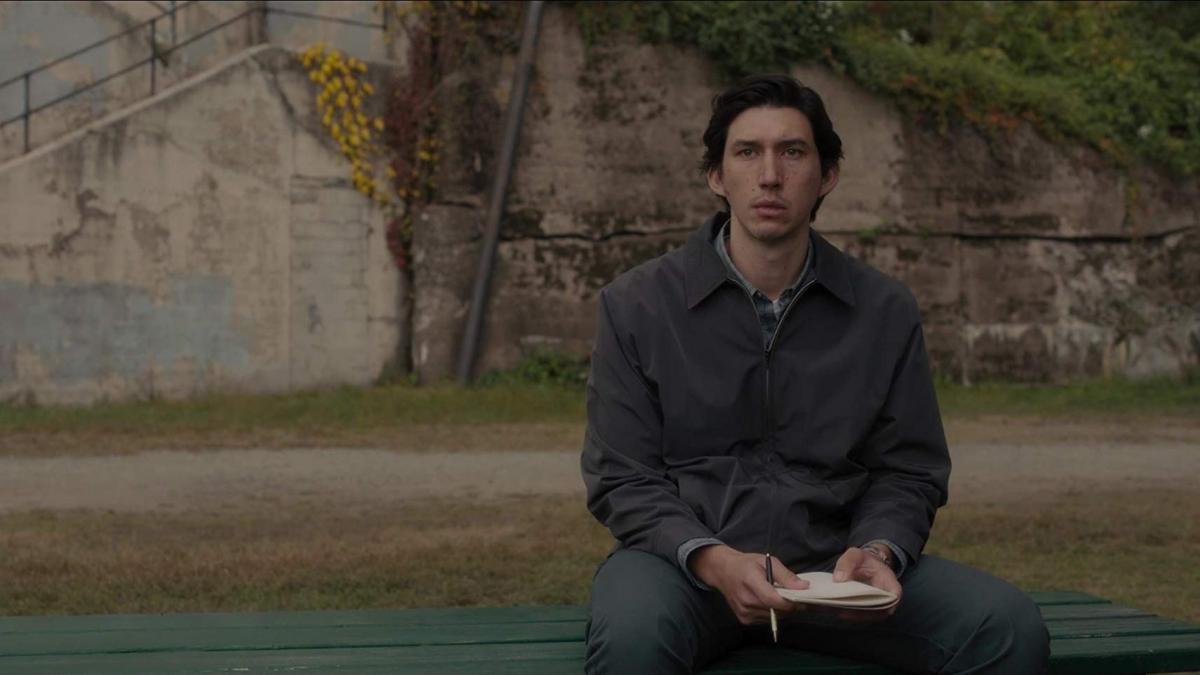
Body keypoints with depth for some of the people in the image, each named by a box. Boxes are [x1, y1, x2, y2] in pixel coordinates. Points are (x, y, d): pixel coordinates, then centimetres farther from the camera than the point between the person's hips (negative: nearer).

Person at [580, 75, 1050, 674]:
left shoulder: (885, 312, 6)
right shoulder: (636, 305, 0)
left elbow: (907, 473, 10)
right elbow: (622, 479, -2)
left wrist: (877, 551, -13)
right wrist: (714, 562, -21)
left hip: (830, 561, 2)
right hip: (681, 556, -2)